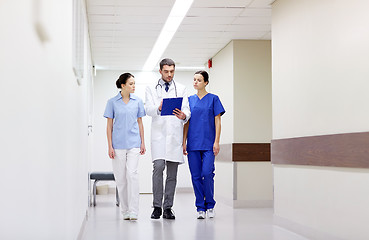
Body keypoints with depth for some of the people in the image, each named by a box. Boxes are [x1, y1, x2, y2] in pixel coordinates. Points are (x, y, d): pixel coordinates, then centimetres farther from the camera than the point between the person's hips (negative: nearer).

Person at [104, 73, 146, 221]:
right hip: (118, 144, 0)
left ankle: (133, 211, -11)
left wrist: (142, 143, 8)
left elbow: (140, 123, 13)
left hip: (133, 143, 0)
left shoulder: (137, 101, 7)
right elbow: (109, 125, 4)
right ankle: (125, 211, 15)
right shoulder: (112, 102, 3)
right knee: (120, 177, 4)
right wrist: (110, 146, -2)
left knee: (132, 174, -12)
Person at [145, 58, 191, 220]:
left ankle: (168, 208, 11)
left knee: (172, 173, 4)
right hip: (159, 134, -2)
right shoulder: (151, 89, 10)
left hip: (175, 135, 2)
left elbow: (187, 110, 3)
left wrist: (183, 116, -21)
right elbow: (148, 109, -3)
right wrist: (159, 108, -26)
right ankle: (157, 206, -7)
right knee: (158, 167, -16)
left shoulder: (181, 89, 14)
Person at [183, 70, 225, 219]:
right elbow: (187, 123, 12)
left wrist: (216, 142, -7)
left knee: (207, 173, -11)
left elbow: (217, 122, 1)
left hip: (208, 144, -3)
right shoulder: (190, 100, 11)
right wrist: (184, 143, 6)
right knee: (196, 176, 3)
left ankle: (210, 205, 7)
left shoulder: (213, 99, 3)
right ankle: (200, 208, 11)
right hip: (193, 144, 3)